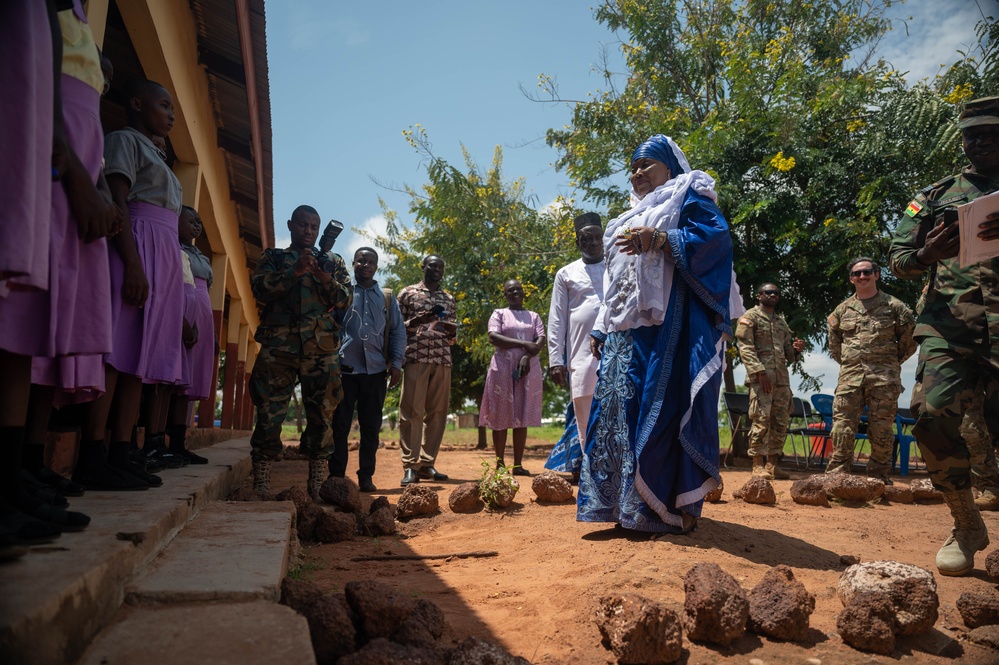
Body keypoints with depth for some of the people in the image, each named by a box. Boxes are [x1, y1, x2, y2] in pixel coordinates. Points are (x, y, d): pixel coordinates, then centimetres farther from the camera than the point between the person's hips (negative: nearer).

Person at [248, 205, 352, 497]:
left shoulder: (333, 262, 21)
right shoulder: (273, 257, 18)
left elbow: (346, 300, 8)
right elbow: (259, 289, 1)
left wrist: (326, 278, -9)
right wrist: (295, 271, -10)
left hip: (321, 349, 1)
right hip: (278, 346, -1)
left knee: (321, 417, -1)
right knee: (269, 414, -6)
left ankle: (318, 490, 5)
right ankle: (261, 488, 1)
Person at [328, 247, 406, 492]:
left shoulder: (387, 298, 15)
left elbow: (398, 331, 14)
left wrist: (396, 363, 3)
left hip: (376, 370, 2)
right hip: (344, 368, -2)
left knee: (371, 427, 5)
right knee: (340, 424, 2)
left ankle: (366, 476, 14)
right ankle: (336, 475, 10)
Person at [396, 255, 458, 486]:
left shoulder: (448, 299, 20)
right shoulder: (408, 293, 9)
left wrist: (451, 329, -2)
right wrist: (416, 321, -12)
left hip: (442, 360, 4)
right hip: (415, 358, -4)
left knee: (437, 412, 3)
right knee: (411, 411, -7)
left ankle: (427, 464, 11)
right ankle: (410, 466, -3)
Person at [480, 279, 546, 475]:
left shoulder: (533, 316, 17)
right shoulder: (499, 314, 10)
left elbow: (541, 340, 3)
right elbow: (493, 338, -7)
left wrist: (527, 356, -15)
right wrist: (523, 344, -13)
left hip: (528, 369, 2)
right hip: (503, 368, -2)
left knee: (522, 417, 0)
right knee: (501, 417, -1)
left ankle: (518, 464, 4)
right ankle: (499, 463, 6)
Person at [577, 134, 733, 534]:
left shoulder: (687, 196, 8)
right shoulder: (634, 215, 30)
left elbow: (717, 236, -11)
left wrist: (660, 240, -22)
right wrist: (600, 328, 18)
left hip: (666, 325, -8)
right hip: (625, 331, 8)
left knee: (664, 409, -11)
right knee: (619, 408, 2)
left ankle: (674, 508, -3)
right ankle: (626, 504, 9)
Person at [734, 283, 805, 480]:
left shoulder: (782, 322, 23)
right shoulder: (749, 318, 2)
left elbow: (788, 354, 23)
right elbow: (745, 348, -9)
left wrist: (797, 349, -1)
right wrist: (760, 372, -18)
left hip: (782, 379, 7)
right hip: (760, 378, -7)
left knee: (781, 422, 7)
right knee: (761, 420, -10)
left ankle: (772, 463, 15)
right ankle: (758, 465, -5)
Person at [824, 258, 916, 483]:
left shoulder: (894, 307, 5)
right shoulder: (843, 309, 12)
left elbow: (910, 340, 8)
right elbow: (834, 342, 23)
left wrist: (890, 363, 8)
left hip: (884, 378, -2)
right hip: (850, 376, 2)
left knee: (881, 428, 2)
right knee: (843, 425, -3)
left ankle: (879, 476, 12)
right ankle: (837, 474, 1)